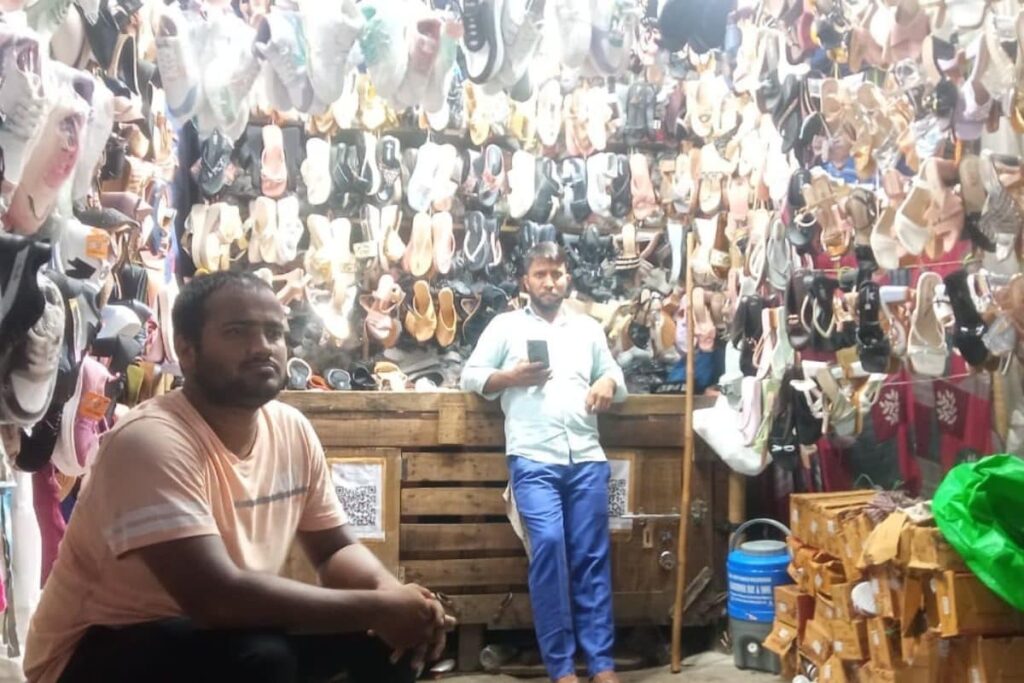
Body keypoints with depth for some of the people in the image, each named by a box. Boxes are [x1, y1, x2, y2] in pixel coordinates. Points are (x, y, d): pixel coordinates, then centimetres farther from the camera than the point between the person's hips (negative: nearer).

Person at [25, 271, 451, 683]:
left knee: (388, 632, -6)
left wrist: (392, 594, -18)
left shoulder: (294, 430, -5)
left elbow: (335, 549, 5)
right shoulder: (150, 441, -27)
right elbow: (216, 596, -36)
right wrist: (378, 607, -29)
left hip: (227, 632, 7)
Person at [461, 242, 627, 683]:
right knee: (548, 545, -16)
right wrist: (511, 376, -9)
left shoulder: (589, 328, 20)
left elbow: (617, 378, 22)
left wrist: (609, 384, -2)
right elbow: (470, 376, 8)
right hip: (533, 460, -3)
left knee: (592, 557, 2)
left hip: (587, 458, 3)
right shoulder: (506, 325, 11)